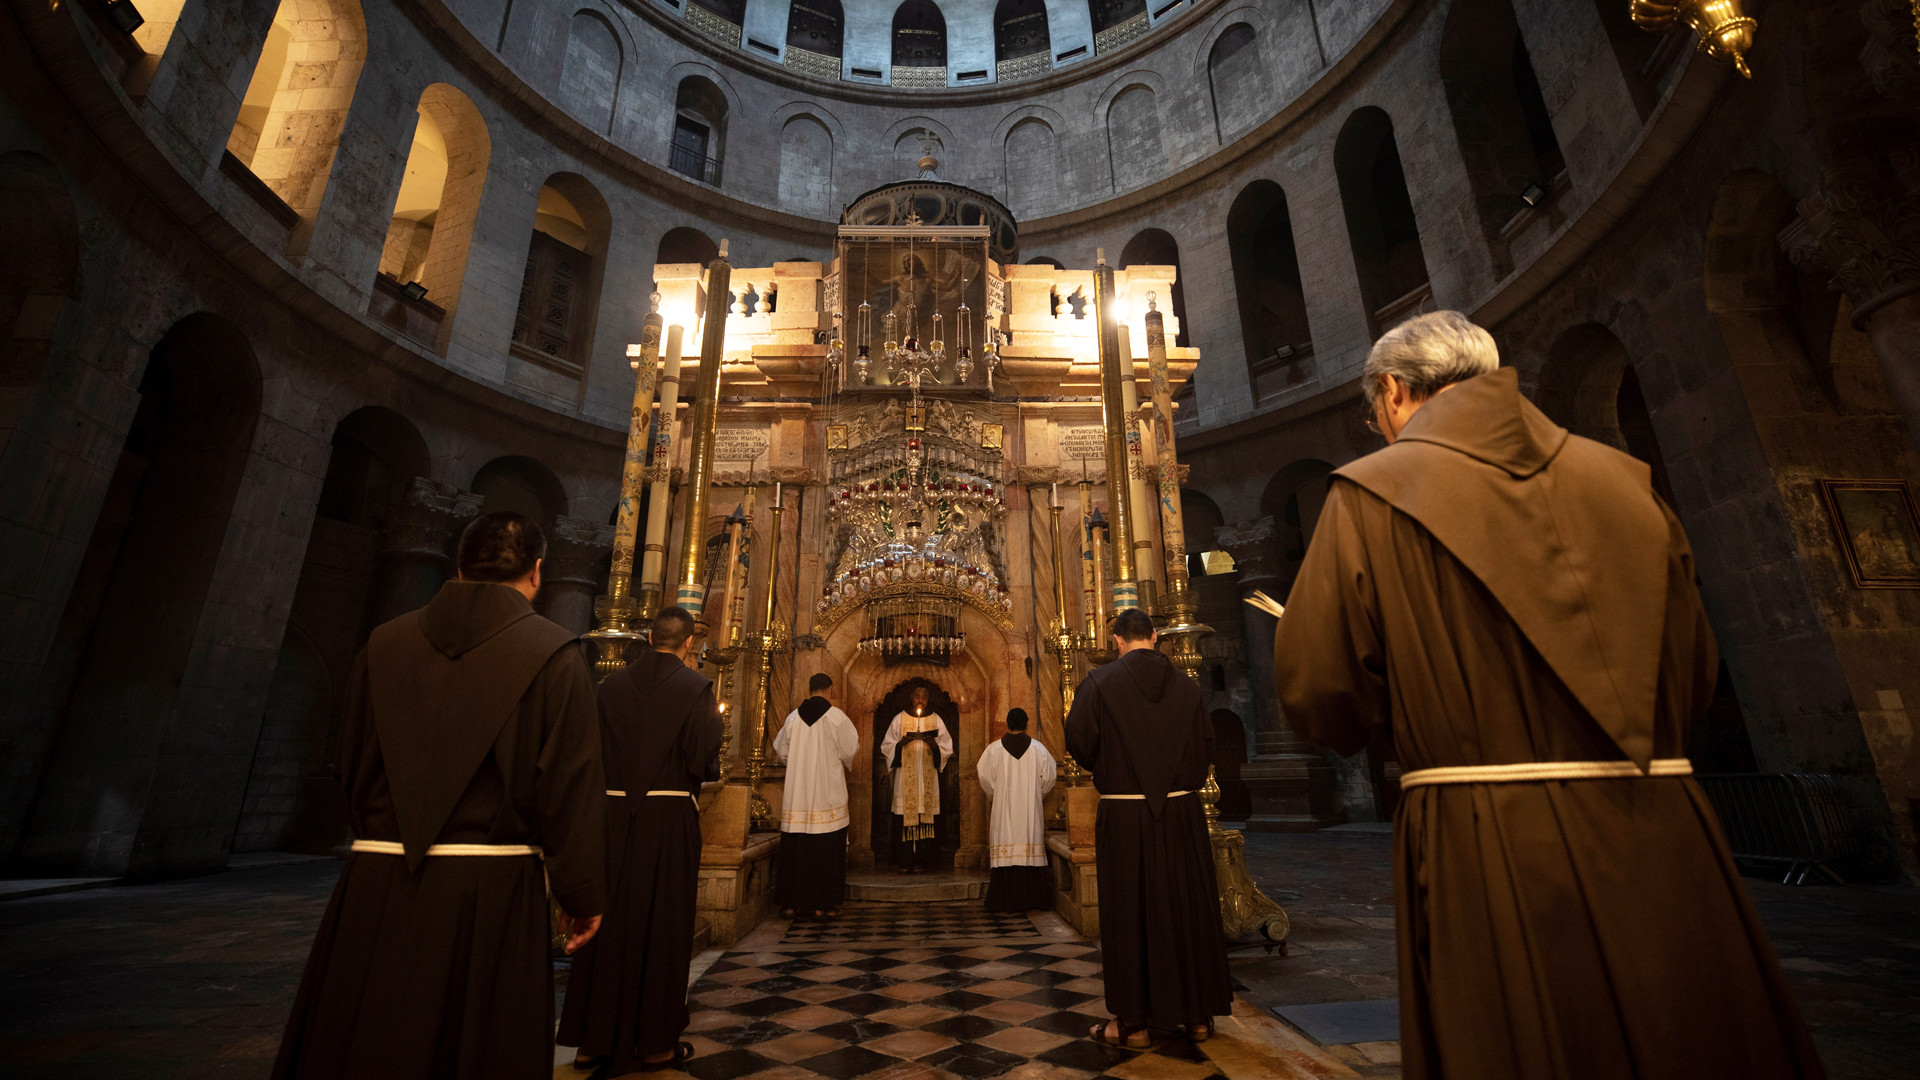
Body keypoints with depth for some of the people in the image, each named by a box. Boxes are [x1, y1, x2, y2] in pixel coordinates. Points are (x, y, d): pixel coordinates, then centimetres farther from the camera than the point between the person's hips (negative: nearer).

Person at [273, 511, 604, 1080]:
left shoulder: (385, 642, 3)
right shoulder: (553, 655, -10)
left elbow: (352, 767, 11)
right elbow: (571, 785, -11)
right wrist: (579, 896, -1)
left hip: (377, 883, 4)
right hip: (492, 888, -3)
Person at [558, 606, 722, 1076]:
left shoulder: (611, 684, 2)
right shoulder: (695, 687, -10)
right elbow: (704, 763, -14)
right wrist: (712, 767, 8)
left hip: (614, 812, 4)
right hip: (670, 816, -3)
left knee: (611, 920, 14)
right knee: (663, 923, 8)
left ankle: (593, 1040, 25)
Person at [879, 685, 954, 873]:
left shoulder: (936, 720, 9)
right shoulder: (899, 719, 6)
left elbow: (947, 748, 9)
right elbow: (887, 746, 5)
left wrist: (934, 746, -11)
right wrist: (901, 743, -14)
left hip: (927, 778, 1)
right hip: (905, 778, -1)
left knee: (924, 819, -2)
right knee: (904, 818, -5)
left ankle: (919, 860, 6)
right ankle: (905, 861, 3)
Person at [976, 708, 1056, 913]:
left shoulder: (994, 748, -3)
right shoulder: (1038, 749, 0)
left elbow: (985, 778, 0)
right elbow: (1048, 778, 5)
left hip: (1004, 810, -1)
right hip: (1031, 810, 1)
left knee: (1005, 853, 0)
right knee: (1031, 852, 5)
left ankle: (1007, 899, 0)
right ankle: (1032, 897, 7)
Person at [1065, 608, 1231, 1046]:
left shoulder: (1099, 683, -9)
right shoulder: (1187, 686, 3)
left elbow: (1078, 741, -10)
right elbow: (1206, 747, 8)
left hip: (1124, 814, -3)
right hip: (1183, 812, 4)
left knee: (1129, 914, 7)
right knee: (1187, 907, 14)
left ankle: (1133, 1021, 16)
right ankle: (1197, 1014, 26)